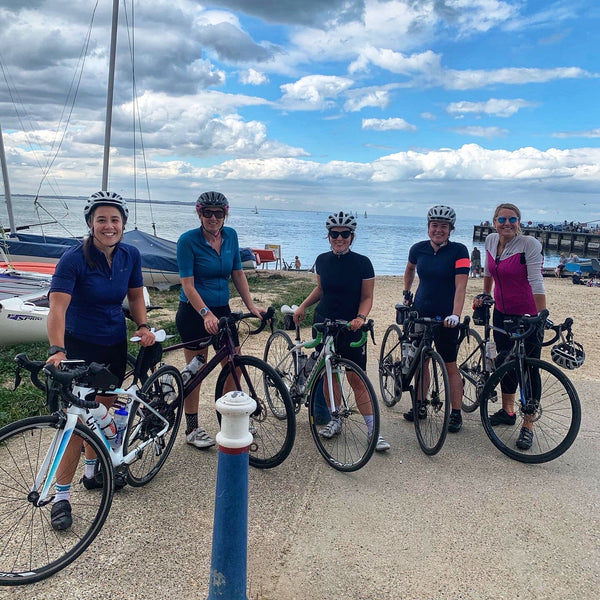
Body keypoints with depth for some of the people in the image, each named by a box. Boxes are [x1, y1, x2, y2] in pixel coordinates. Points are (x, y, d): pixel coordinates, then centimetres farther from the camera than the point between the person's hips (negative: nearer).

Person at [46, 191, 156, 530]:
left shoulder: (130, 255, -3)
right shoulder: (74, 259, -18)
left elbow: (135, 295, 11)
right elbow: (58, 307, -28)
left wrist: (143, 326, -4)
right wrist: (57, 350, -41)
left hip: (115, 345, 5)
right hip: (81, 346, -5)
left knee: (103, 409, 17)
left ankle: (92, 470, 38)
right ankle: (61, 497, 4)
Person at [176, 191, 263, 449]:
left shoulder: (230, 236, 3)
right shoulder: (188, 240, -12)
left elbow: (238, 274, 8)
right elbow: (187, 284, -17)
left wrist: (251, 306, -2)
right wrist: (206, 314, -28)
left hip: (222, 310, 5)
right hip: (194, 313, -5)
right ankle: (192, 430, 19)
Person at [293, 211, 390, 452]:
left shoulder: (362, 263, -7)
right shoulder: (322, 260, 3)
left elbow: (367, 297, -3)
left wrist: (360, 317, -20)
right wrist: (303, 306, 6)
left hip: (351, 327, -3)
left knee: (357, 380, -3)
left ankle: (373, 429, 5)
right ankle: (334, 420, 26)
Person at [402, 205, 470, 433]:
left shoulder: (458, 251, -11)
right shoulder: (418, 249, 1)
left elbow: (460, 286, -19)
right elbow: (410, 269, 23)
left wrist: (455, 315, -29)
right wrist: (406, 293, 20)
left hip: (445, 317, -4)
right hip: (420, 313, 4)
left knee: (450, 365, 2)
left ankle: (456, 413, 13)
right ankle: (420, 406, 25)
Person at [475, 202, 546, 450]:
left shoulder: (529, 244, -17)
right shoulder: (491, 241, 0)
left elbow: (536, 282, -23)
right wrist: (484, 295, 22)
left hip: (527, 316, -6)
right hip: (502, 313, 6)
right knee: (505, 362, 16)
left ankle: (528, 426, 9)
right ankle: (507, 411, 34)